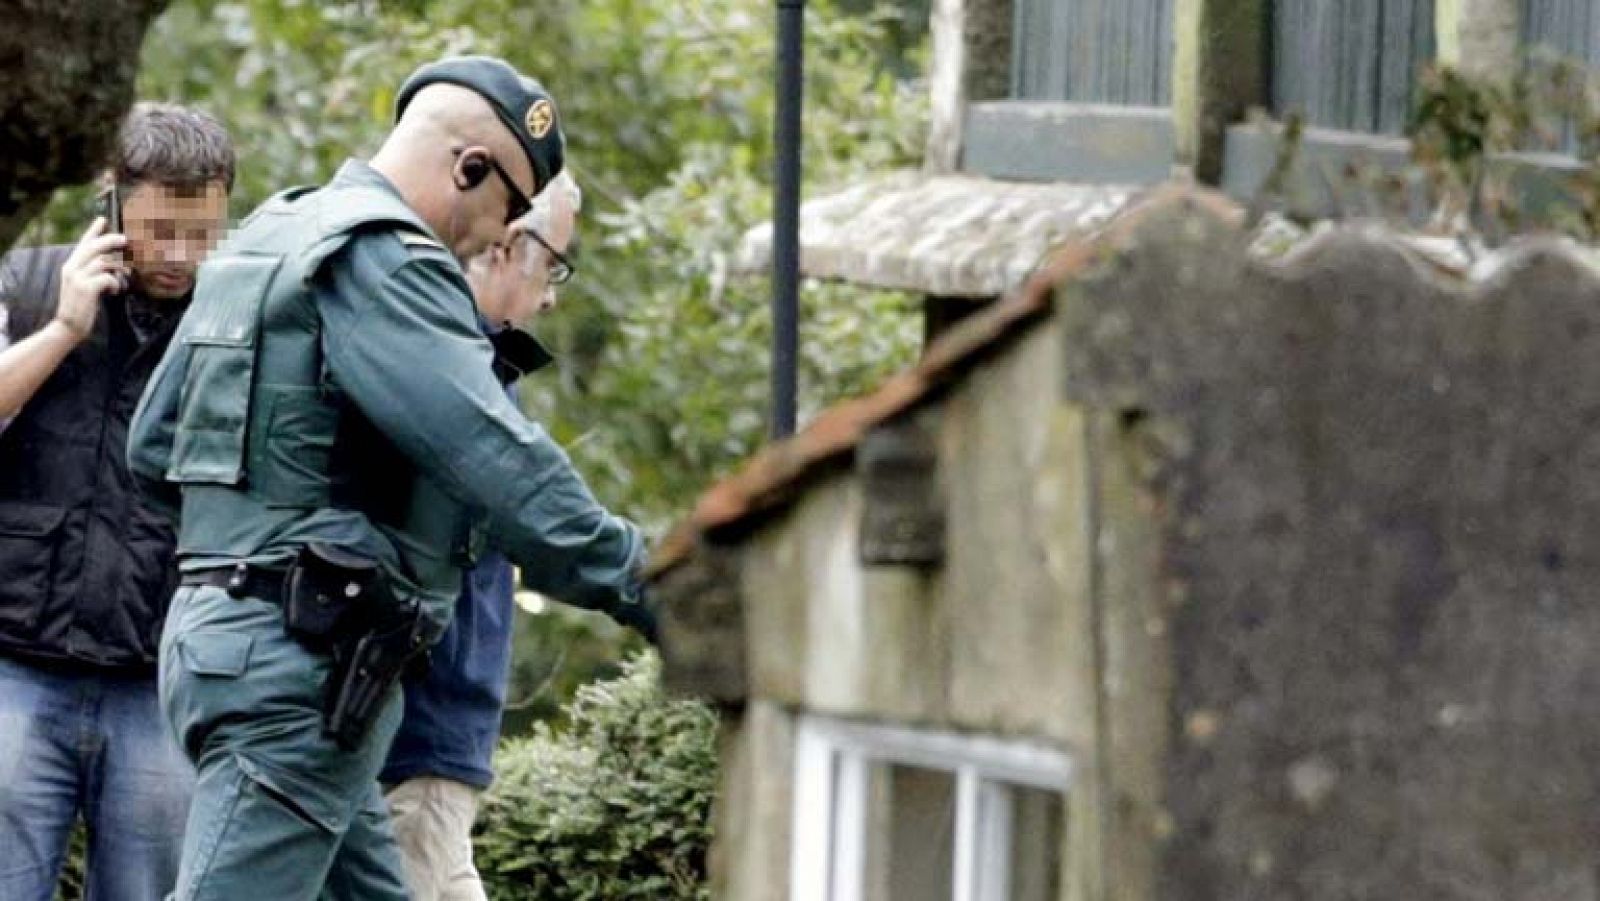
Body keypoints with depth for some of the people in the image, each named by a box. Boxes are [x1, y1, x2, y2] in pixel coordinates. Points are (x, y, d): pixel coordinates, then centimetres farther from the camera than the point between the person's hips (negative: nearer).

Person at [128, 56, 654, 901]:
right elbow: (497, 456, -22)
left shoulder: (268, 237, 18)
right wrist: (639, 585, -17)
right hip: (298, 665, -10)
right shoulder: (383, 261, -13)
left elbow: (153, 445, 23)